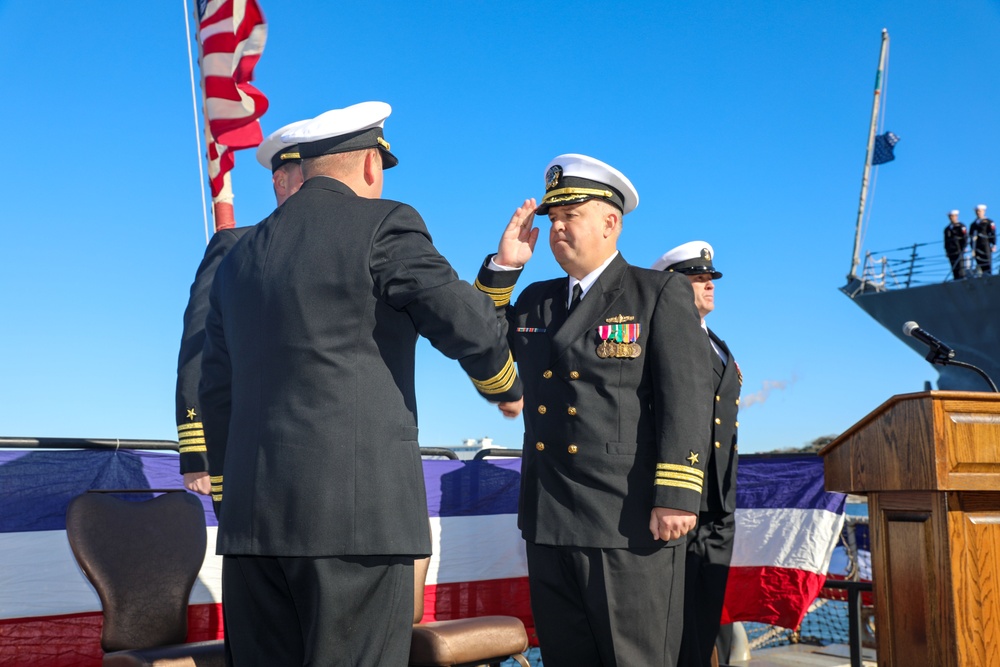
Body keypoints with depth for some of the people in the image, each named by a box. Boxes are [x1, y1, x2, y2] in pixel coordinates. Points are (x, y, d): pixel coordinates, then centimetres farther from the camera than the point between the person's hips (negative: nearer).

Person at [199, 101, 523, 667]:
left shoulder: (241, 256, 17)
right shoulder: (382, 225, -3)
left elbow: (217, 392, 19)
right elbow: (468, 323, -10)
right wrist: (507, 388, 11)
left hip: (253, 515, 7)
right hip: (356, 512, -7)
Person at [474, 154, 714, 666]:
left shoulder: (662, 293, 0)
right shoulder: (536, 300, 17)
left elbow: (687, 396, -9)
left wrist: (676, 496, -17)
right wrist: (502, 267, 3)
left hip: (630, 522, -5)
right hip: (548, 522, 6)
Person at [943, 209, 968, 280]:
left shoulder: (960, 226, 2)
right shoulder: (947, 228, 20)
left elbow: (965, 237, -3)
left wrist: (963, 248, -11)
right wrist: (946, 250, 14)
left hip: (959, 250, -6)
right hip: (951, 252, 6)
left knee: (960, 266, -11)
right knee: (954, 268, 2)